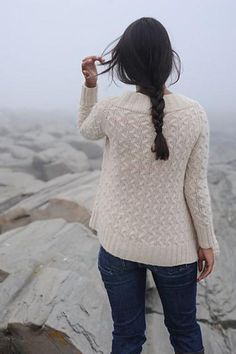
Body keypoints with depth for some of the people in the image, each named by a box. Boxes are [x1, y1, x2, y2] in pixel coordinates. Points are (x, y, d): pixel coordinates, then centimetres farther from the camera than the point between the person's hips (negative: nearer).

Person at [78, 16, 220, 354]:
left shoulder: (110, 109, -13)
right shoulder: (194, 113, -13)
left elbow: (85, 129, 12)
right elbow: (196, 186, -9)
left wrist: (90, 85, 1)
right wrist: (207, 242, 3)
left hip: (119, 242, 0)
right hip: (174, 245, 0)